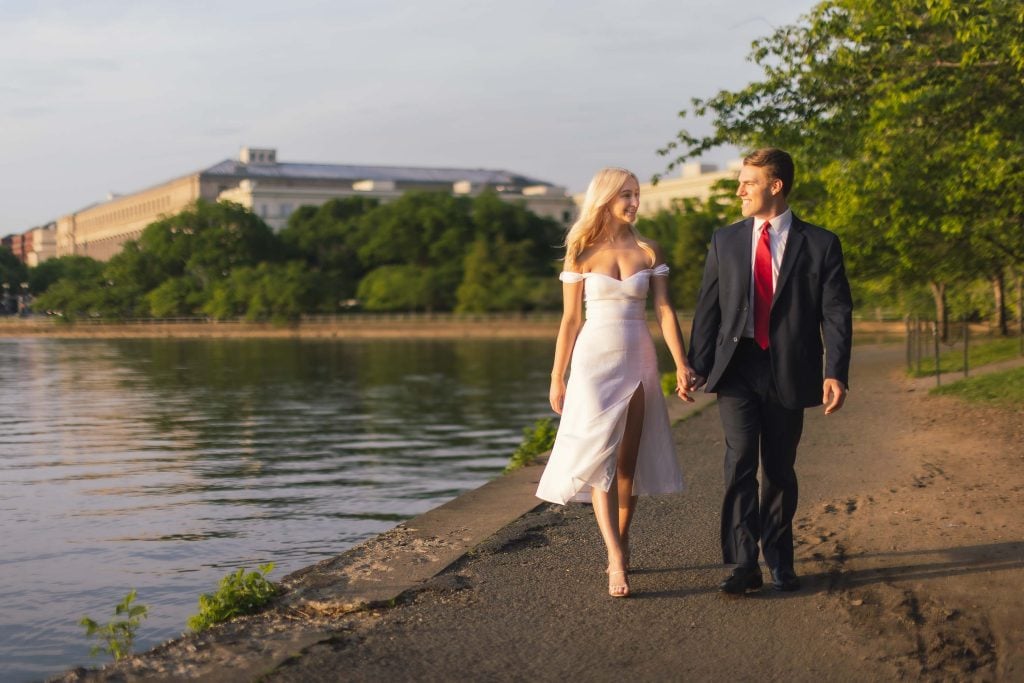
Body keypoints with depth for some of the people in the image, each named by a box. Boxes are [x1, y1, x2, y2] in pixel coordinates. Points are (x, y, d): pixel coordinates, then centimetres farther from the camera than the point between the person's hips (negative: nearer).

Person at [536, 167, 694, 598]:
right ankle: (616, 561, -17)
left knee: (628, 460, 7)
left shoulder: (649, 252, 5)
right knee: (598, 456, -13)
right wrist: (557, 378, 4)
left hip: (638, 361, 2)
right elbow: (570, 320, 3)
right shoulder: (582, 255, 1)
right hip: (594, 360, -2)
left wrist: (682, 365, -12)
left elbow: (665, 311, -1)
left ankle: (621, 544, 22)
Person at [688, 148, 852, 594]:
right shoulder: (725, 241, 9)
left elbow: (836, 313, -1)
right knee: (740, 460, -12)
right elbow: (707, 308, 9)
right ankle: (743, 564, -9)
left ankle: (779, 561, 24)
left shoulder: (819, 244, 2)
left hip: (789, 374, -1)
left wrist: (836, 372, -12)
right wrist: (699, 366, 1)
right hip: (736, 370, 1)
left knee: (780, 470, 9)